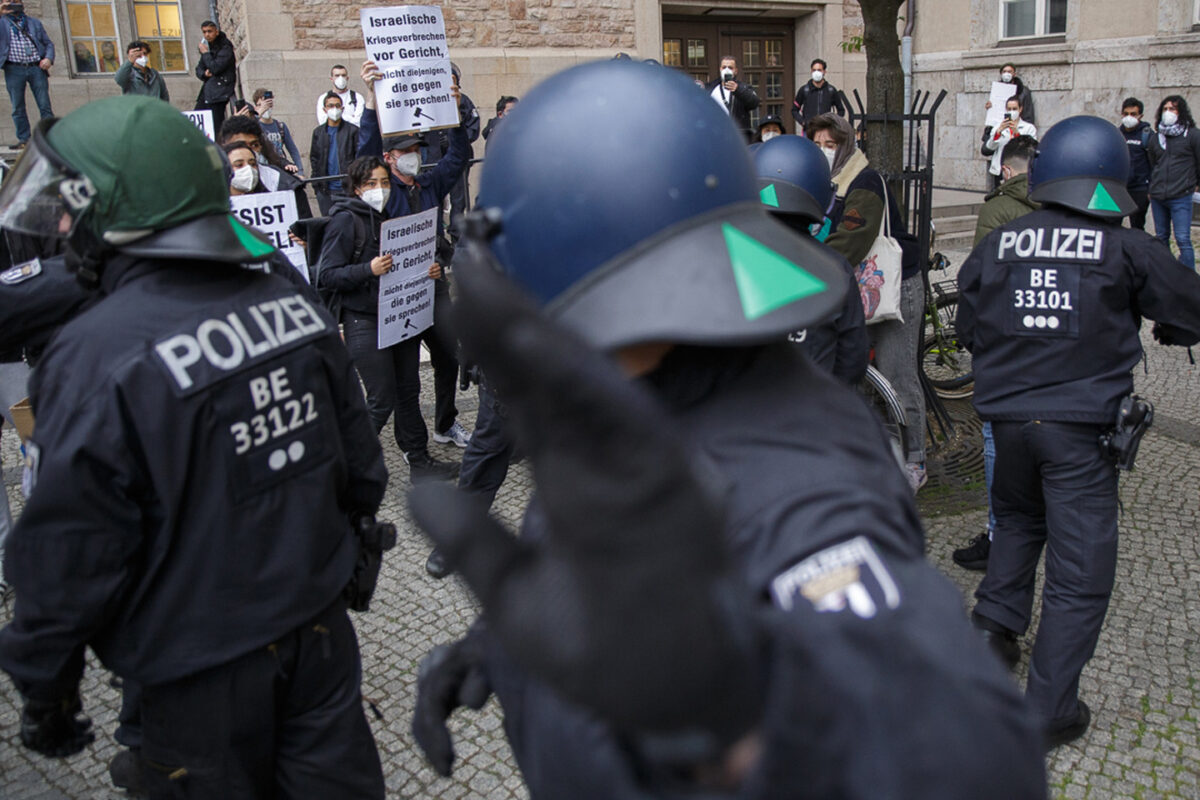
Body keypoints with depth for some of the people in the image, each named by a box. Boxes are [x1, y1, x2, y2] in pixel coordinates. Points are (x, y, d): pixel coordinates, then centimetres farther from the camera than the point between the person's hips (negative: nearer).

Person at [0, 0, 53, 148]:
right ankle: (24, 139, 7)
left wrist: (49, 58, -4)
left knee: (45, 106, -3)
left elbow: (48, 43, 15)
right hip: (14, 70, 0)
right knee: (18, 108, 2)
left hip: (37, 68, 1)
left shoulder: (35, 22, 16)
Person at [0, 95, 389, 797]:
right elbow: (359, 457, 4)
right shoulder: (292, 303, -5)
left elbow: (70, 559, -17)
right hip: (319, 627, 5)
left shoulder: (97, 356, -22)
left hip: (203, 669, -5)